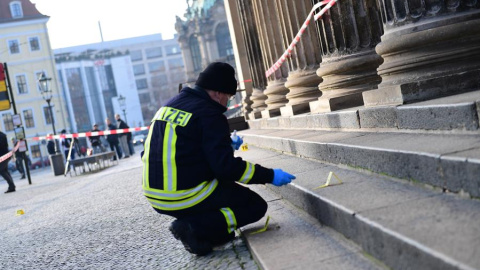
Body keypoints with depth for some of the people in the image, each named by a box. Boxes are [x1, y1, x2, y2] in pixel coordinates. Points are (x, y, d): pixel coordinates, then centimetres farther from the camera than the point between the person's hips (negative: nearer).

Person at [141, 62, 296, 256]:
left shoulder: (169, 106, 11)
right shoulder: (209, 114, -14)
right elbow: (225, 166, -20)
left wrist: (224, 144, 26)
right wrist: (270, 176, -12)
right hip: (185, 198, -8)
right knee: (256, 206, 4)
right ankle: (194, 229, -10)